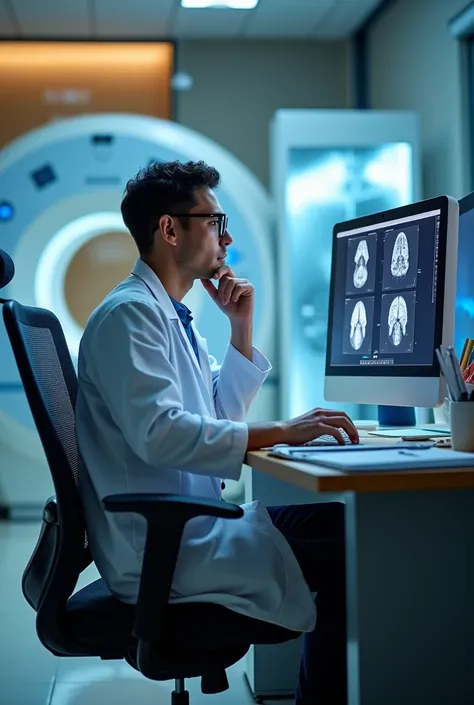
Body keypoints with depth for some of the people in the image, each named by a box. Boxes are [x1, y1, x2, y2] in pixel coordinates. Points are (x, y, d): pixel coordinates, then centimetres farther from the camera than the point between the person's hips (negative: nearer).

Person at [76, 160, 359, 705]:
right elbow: (158, 432, -28)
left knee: (341, 520, 4)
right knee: (343, 560, -19)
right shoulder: (129, 313, -14)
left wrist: (241, 328, 11)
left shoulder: (171, 316, 17)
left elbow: (221, 415, 22)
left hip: (192, 523, 10)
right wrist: (280, 433, -27)